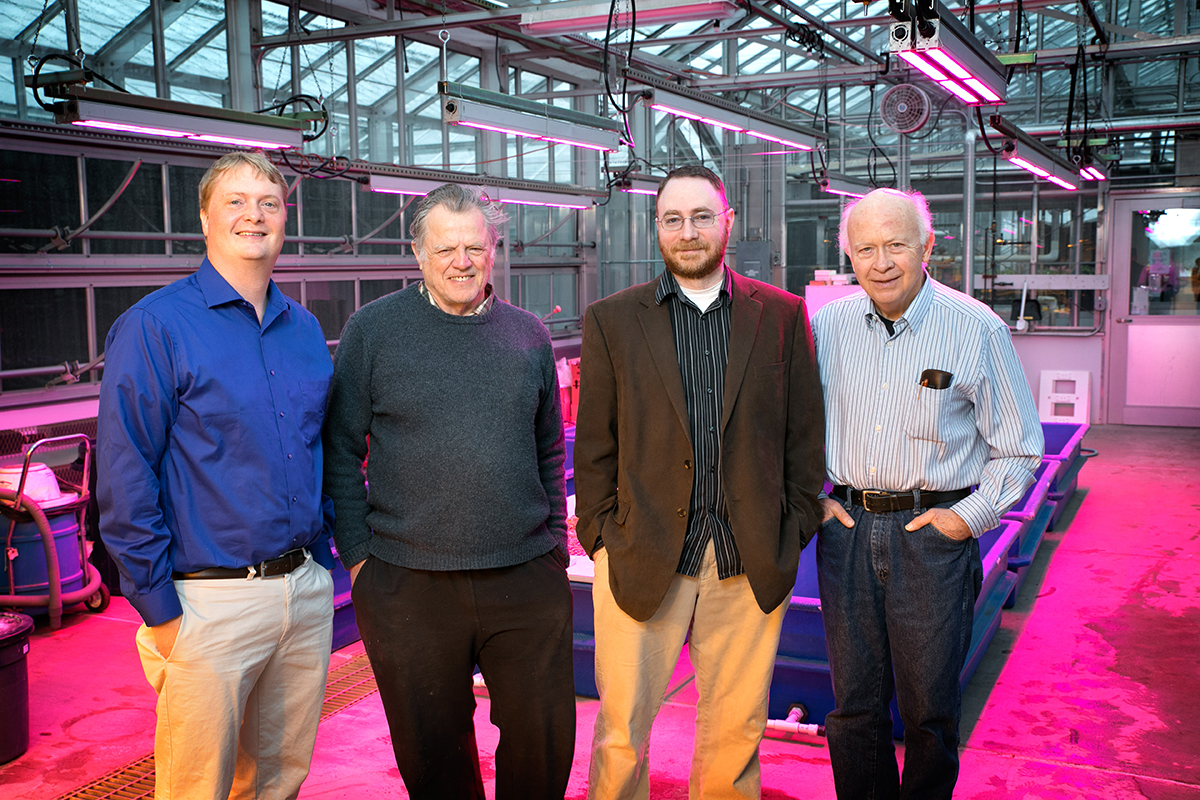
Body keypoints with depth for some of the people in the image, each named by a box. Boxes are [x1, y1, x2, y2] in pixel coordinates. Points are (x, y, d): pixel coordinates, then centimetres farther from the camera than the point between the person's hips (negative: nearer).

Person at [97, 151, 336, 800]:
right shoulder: (154, 326, -9)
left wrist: (320, 560, 13)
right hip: (209, 603, -5)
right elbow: (123, 481, -11)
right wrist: (158, 609, -12)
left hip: (307, 594, 6)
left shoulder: (305, 330, 10)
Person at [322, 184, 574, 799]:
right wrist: (357, 553, -5)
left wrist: (554, 538, 10)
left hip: (526, 579, 2)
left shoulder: (528, 335, 7)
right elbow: (340, 452, 0)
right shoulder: (372, 329, -1)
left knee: (545, 739, 10)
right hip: (407, 585, -2)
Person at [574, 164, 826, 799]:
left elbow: (805, 432, 7)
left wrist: (795, 529, 2)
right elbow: (593, 446, 4)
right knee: (621, 729, 6)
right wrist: (602, 537, -1)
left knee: (736, 728, 13)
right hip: (641, 558, -1)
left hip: (751, 564, 1)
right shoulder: (611, 319, 3)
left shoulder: (782, 314, 6)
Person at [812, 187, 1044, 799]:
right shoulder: (826, 326, 2)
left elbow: (1019, 448, 1)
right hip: (846, 526, 3)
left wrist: (969, 517, -7)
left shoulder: (977, 329, -6)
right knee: (854, 702, 11)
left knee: (930, 709, 7)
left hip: (934, 534, -2)